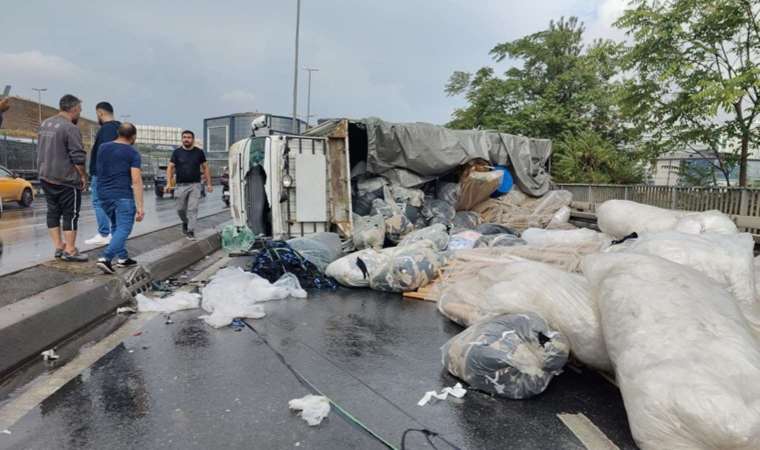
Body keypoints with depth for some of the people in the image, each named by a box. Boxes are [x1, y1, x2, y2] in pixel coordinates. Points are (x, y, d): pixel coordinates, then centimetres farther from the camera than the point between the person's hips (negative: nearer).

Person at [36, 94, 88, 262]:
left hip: (46, 177, 8)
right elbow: (78, 157, -18)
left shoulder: (45, 124, 11)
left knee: (53, 212, 13)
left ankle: (58, 246, 18)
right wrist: (83, 176, -7)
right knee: (70, 214, -1)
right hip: (66, 180, -8)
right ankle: (70, 250, 3)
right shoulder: (71, 128, -16)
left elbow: (41, 150, 18)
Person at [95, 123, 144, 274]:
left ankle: (122, 258, 21)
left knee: (117, 226, 19)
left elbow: (99, 171, 22)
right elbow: (136, 181, -14)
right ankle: (105, 258, -19)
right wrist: (140, 206, -15)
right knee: (123, 229, -5)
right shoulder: (133, 153, -7)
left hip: (103, 194, 7)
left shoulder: (102, 148, 11)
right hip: (123, 196, -7)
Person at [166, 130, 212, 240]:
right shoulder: (177, 152, 4)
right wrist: (168, 183, -8)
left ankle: (190, 231, -1)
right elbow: (170, 168, 4)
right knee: (180, 209, 8)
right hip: (180, 185, 1)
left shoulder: (199, 152, 4)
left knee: (193, 209, -6)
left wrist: (209, 184, 3)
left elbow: (205, 168, 8)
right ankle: (185, 222, 37)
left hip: (195, 185, -1)